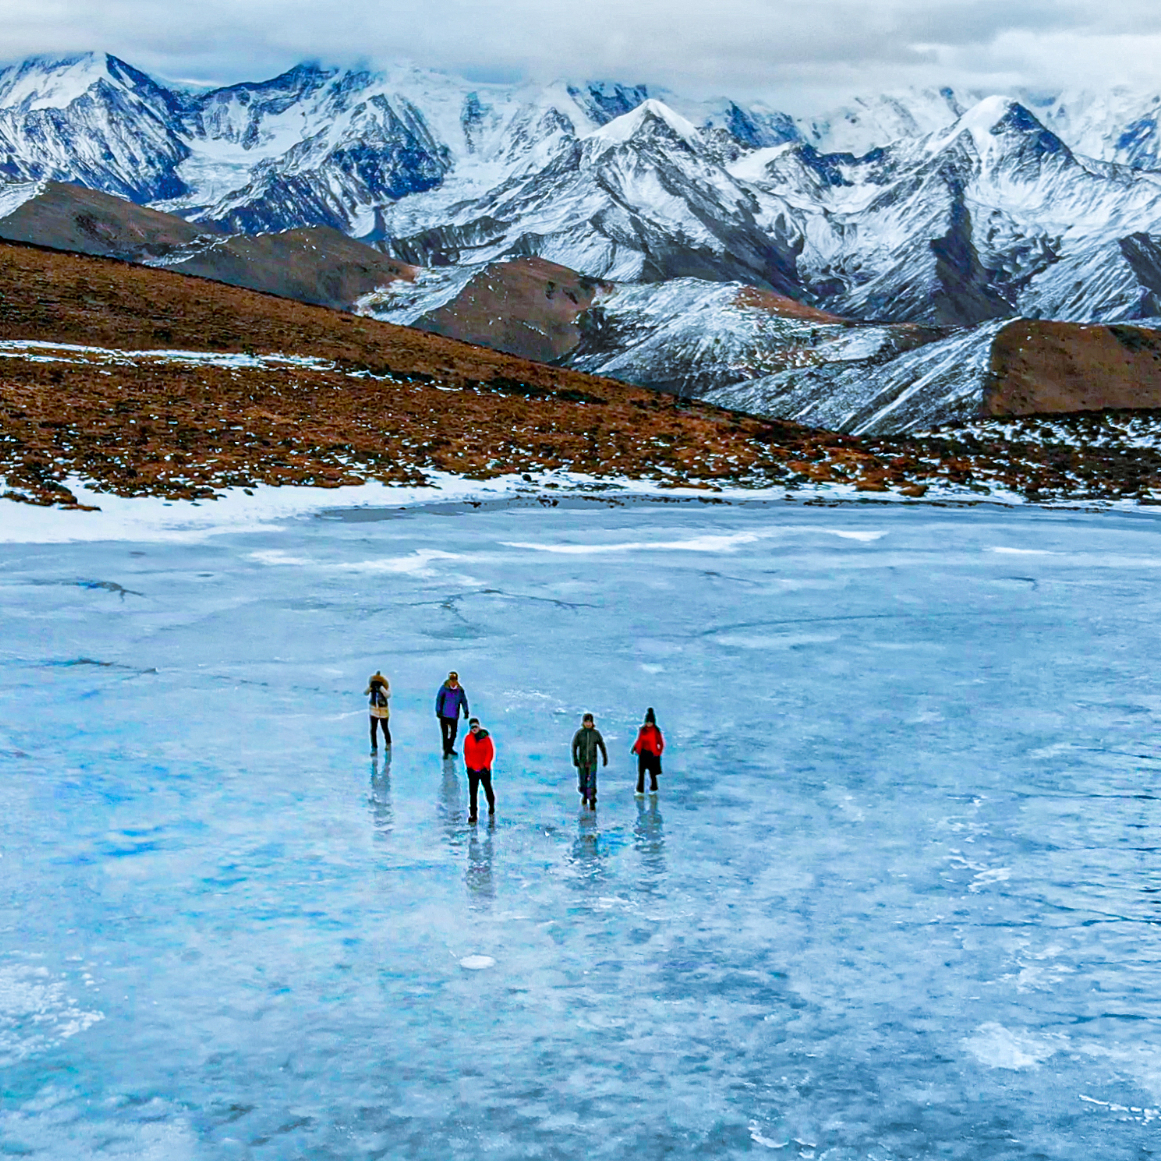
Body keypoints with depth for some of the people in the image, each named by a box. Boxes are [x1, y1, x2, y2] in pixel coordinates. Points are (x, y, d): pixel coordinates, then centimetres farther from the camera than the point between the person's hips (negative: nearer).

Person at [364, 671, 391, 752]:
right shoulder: (372, 686, -6)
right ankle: (374, 748, 9)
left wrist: (381, 687, -36)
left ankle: (388, 744, 37)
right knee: (373, 730, 0)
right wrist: (370, 687, -32)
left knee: (384, 729, 9)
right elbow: (365, 693, -19)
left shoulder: (385, 687, -15)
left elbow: (388, 695, -33)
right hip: (374, 710, 2)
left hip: (383, 710, -2)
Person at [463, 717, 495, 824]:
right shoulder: (468, 739, -1)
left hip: (484, 769, -1)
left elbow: (490, 752, -6)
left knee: (487, 788, 17)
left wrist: (485, 766, -13)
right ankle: (472, 814, 2)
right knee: (472, 792, -1)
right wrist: (469, 766, -6)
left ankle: (491, 805, 42)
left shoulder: (485, 737, -8)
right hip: (472, 770, 1)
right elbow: (466, 753, 4)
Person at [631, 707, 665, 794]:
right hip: (643, 753, 3)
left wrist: (658, 753, -13)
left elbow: (661, 744, -4)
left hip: (652, 754, -3)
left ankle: (653, 789, 27)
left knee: (652, 773, 7)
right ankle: (640, 790, 11)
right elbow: (639, 740, 11)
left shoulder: (656, 731, -11)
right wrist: (635, 748, -4)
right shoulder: (642, 730, 1)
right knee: (641, 772, 2)